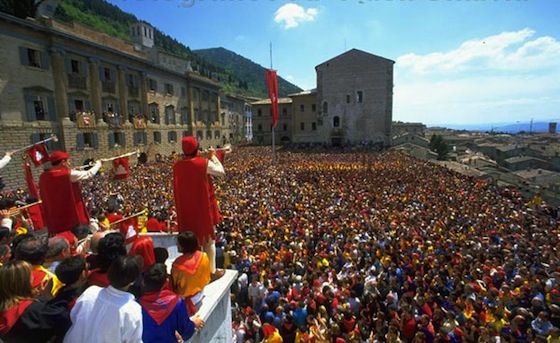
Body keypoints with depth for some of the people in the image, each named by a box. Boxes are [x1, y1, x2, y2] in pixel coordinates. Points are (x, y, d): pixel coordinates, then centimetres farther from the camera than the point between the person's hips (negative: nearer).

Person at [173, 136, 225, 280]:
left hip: (186, 209, 5)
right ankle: (212, 271, 17)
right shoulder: (204, 163, -17)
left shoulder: (177, 165, -2)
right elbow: (222, 172, -6)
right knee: (209, 239, 9)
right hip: (203, 208, -4)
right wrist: (213, 156, 5)